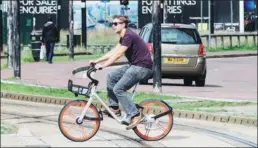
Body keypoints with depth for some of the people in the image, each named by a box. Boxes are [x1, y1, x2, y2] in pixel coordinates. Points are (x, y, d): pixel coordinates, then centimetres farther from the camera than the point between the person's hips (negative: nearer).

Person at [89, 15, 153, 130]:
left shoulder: (129, 36, -17)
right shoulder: (123, 37, 15)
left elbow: (117, 55, -22)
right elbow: (113, 52, 18)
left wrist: (103, 65, -23)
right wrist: (97, 61, 13)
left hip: (143, 67, -10)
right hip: (134, 65, 10)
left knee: (118, 89, -15)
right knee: (111, 77, 10)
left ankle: (135, 115, -13)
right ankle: (114, 107, 11)